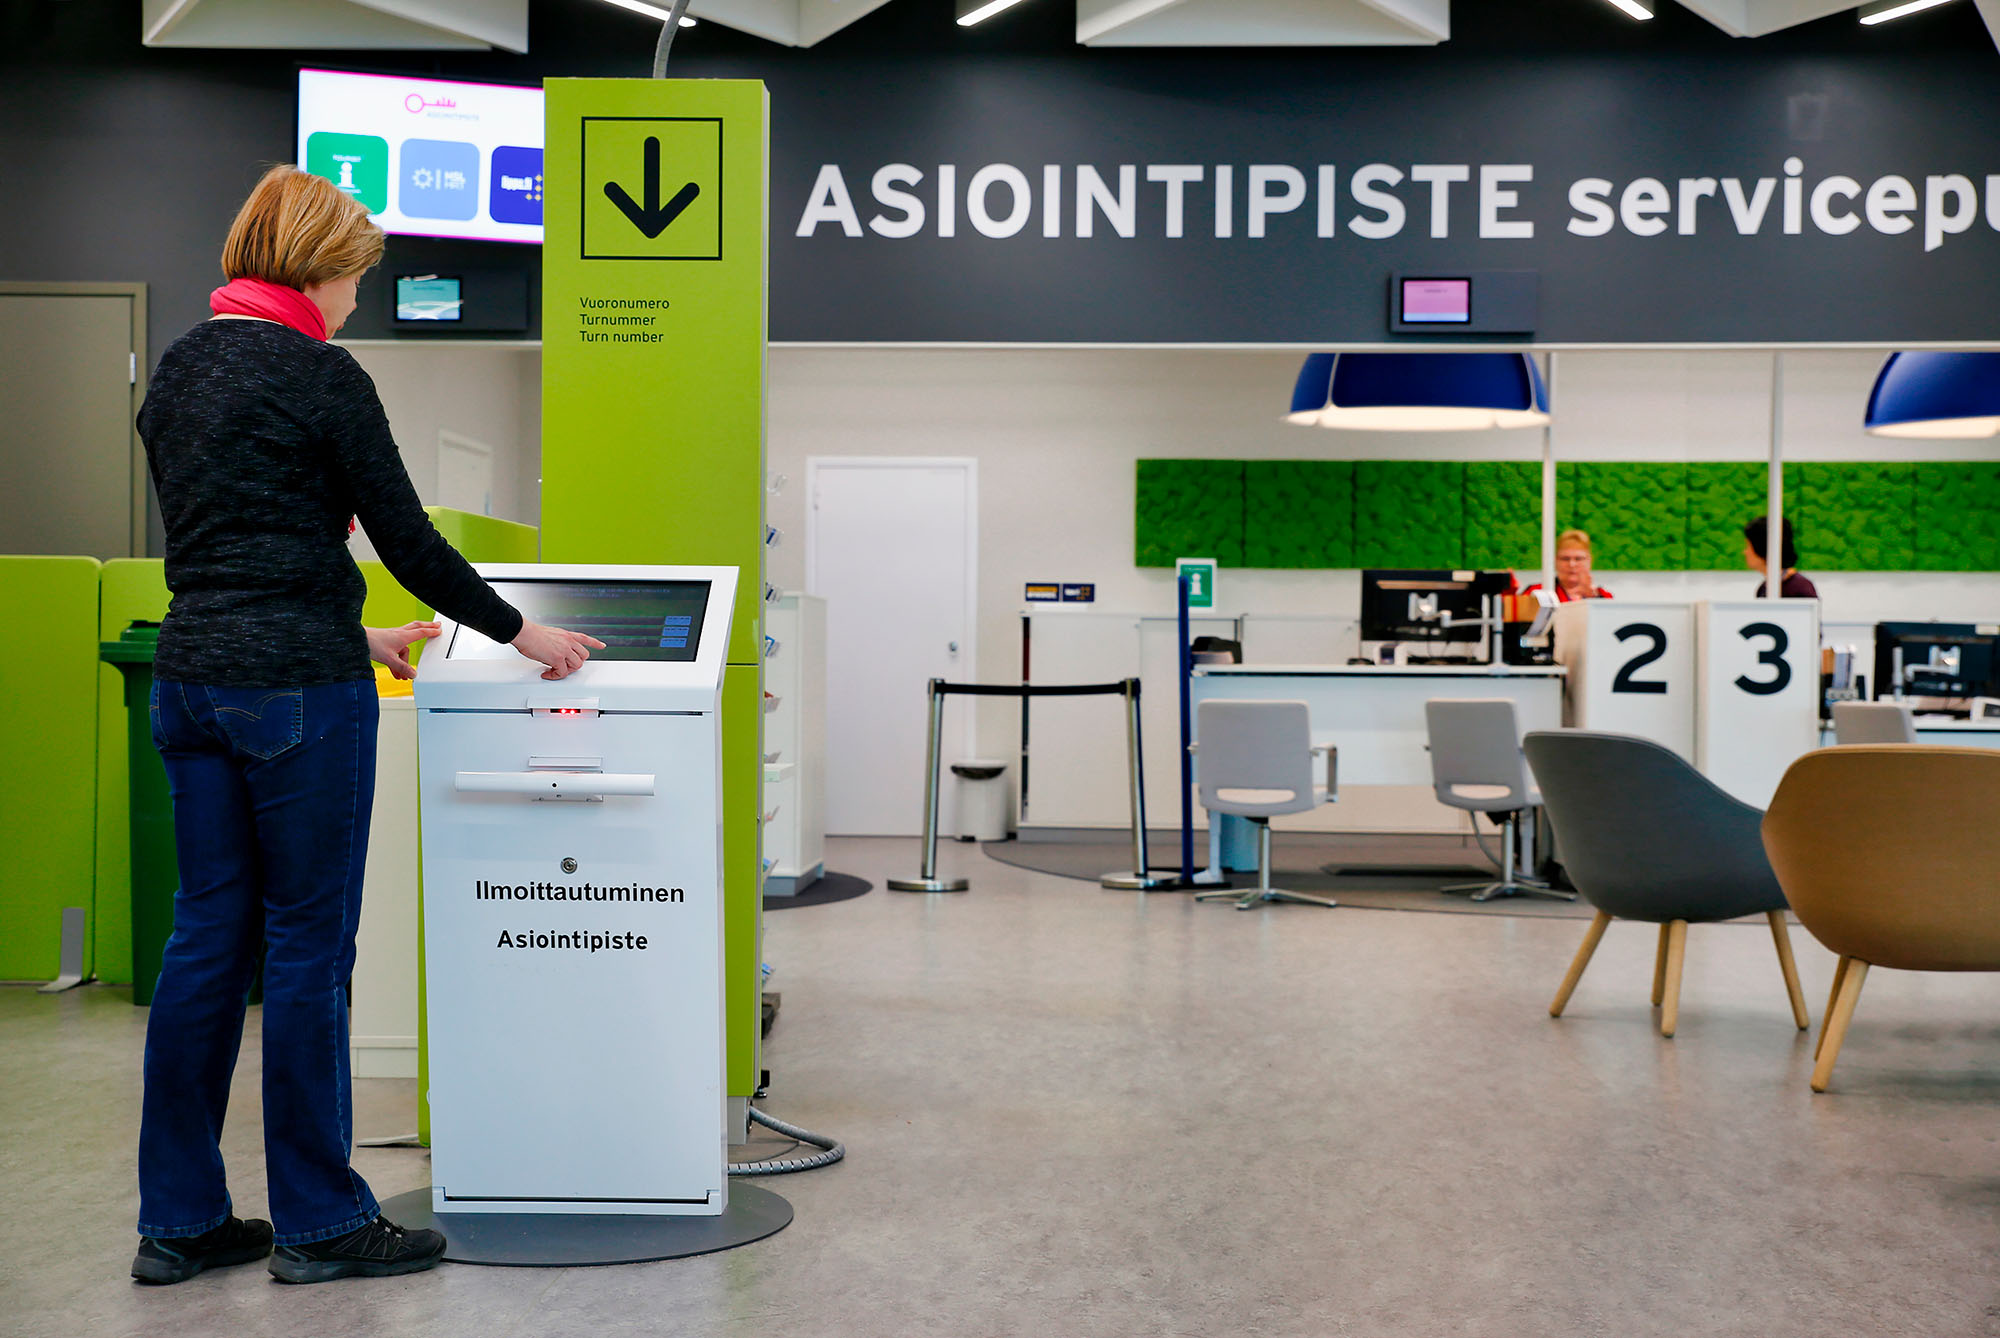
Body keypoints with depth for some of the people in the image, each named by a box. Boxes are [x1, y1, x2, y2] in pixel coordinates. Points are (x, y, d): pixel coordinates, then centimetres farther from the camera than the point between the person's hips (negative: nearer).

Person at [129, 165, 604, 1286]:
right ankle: (319, 1223, 12)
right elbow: (406, 538, -9)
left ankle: (181, 1218, 20)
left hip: (191, 676, 8)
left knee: (209, 934, 12)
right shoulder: (318, 373, -10)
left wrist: (350, 635, 24)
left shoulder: (181, 367, 15)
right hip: (297, 687, -8)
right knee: (309, 943, 1)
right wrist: (520, 630, 3)